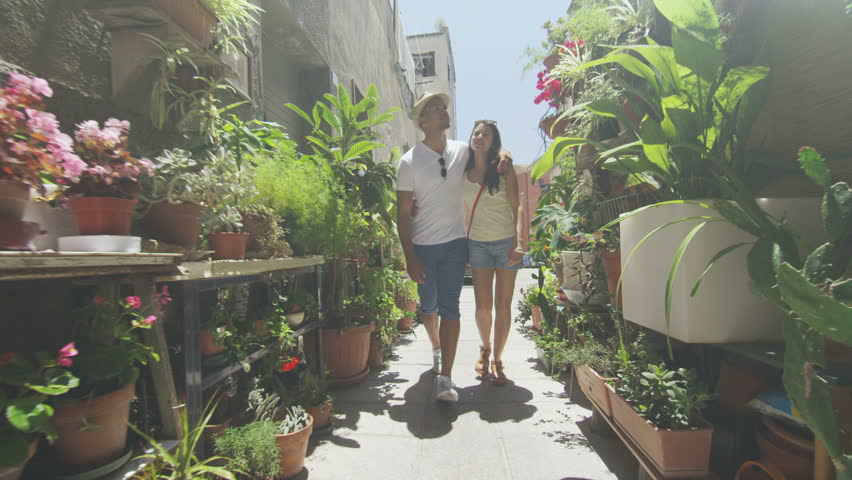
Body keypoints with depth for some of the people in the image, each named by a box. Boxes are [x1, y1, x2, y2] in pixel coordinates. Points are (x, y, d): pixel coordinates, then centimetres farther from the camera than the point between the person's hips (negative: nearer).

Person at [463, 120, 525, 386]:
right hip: (477, 243, 1)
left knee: (503, 305, 2)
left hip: (506, 242, -1)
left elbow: (517, 207, -5)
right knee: (483, 305, 1)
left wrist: (519, 242, -17)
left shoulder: (505, 171, 1)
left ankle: (497, 359, 19)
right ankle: (485, 348, 29)